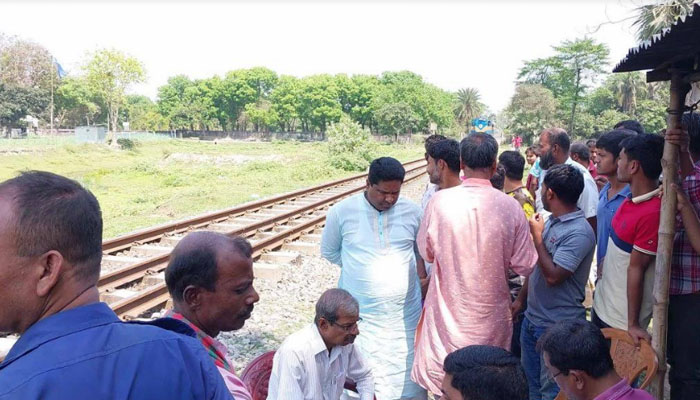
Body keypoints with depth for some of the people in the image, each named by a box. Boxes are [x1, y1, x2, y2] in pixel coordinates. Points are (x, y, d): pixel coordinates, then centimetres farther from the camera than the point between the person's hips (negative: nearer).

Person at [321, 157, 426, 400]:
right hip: (360, 315, -1)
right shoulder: (342, 212, -7)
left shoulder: (412, 212, -3)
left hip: (405, 314, 1)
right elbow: (328, 252, 7)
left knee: (407, 380, 10)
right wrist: (358, 268, 1)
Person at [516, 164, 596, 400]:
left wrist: (537, 236, -18)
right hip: (532, 318, 8)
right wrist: (521, 299, 17)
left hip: (557, 327, -8)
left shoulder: (579, 233, -22)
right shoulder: (551, 221, 5)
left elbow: (552, 276, -27)